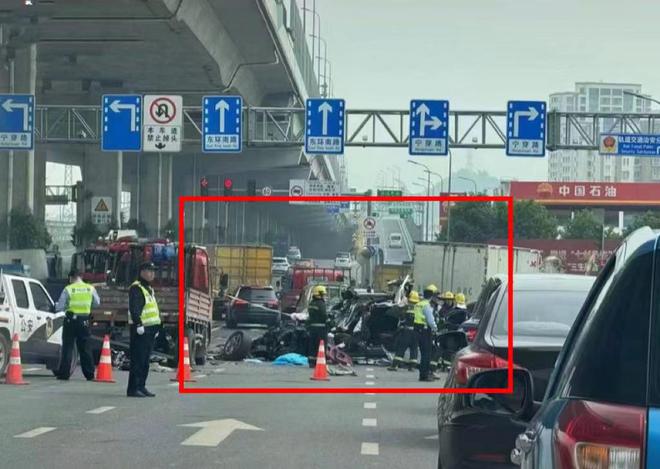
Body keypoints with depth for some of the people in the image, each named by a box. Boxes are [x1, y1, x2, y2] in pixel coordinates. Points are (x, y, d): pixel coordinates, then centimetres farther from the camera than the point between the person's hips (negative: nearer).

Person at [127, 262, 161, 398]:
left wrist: (156, 328, 23)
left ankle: (141, 386, 16)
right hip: (140, 329, -10)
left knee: (145, 360, 11)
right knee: (137, 360, -10)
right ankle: (133, 389, -9)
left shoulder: (149, 289, 22)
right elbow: (134, 308, -20)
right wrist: (138, 324, -25)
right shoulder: (136, 288, -10)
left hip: (150, 329, 10)